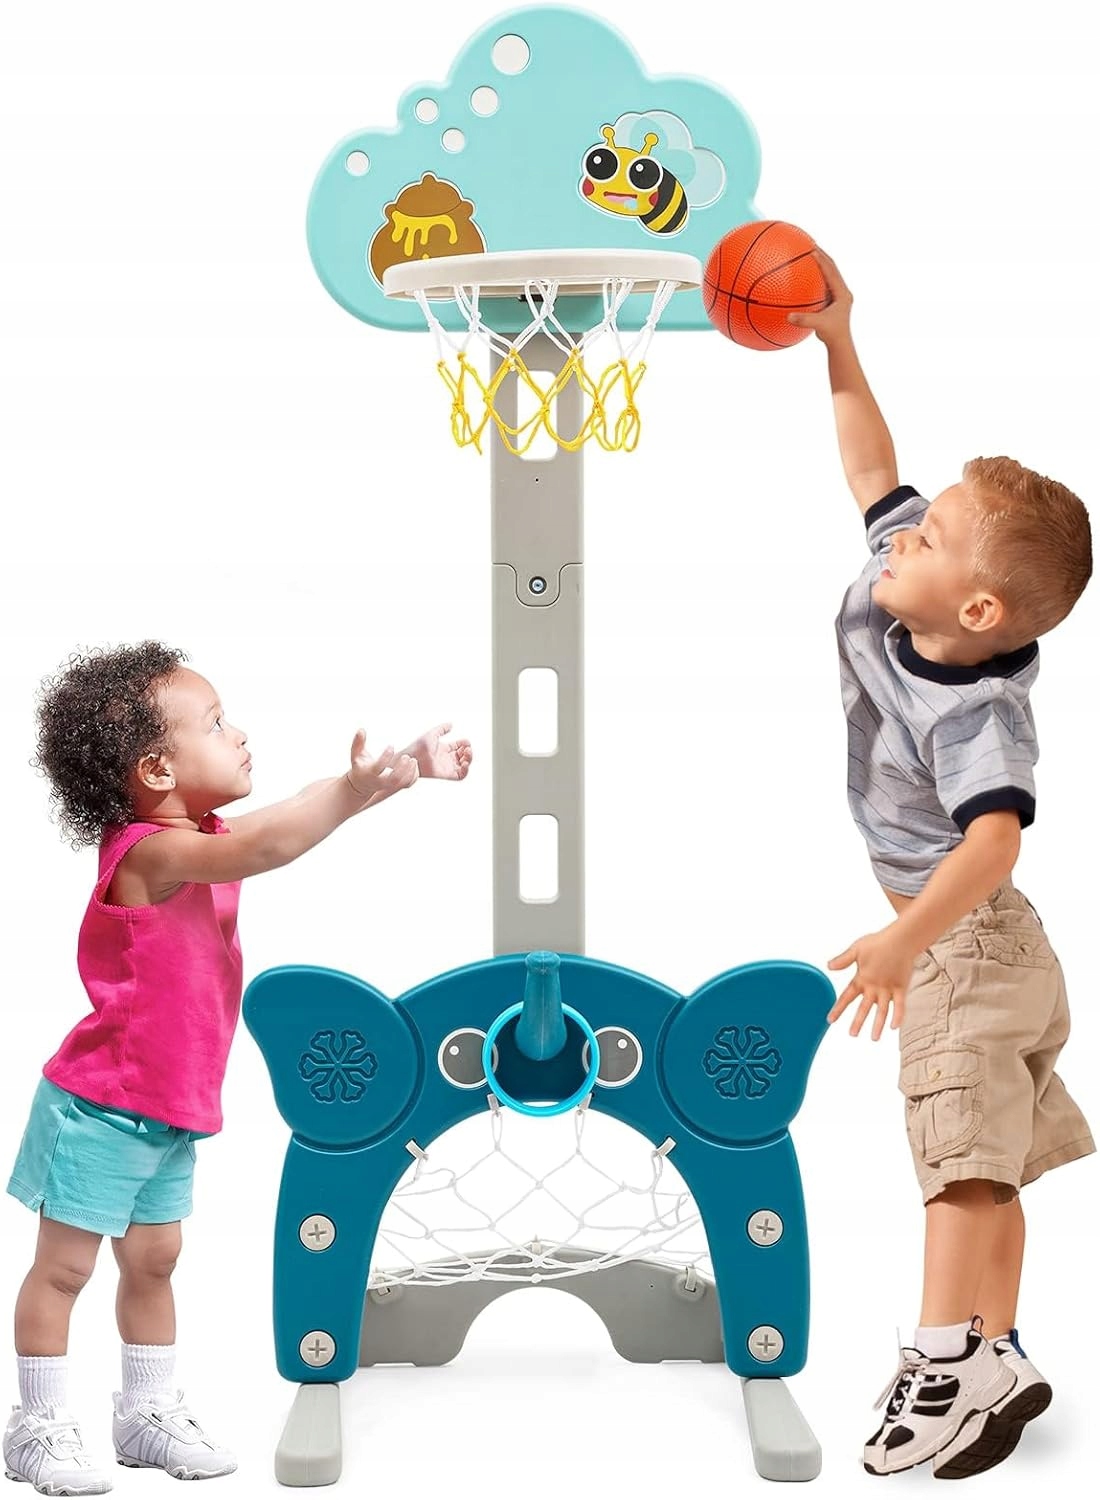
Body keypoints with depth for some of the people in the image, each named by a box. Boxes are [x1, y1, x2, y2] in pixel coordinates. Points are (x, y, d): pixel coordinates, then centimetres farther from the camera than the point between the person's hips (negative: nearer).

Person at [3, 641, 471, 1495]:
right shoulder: (147, 853, -26)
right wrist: (352, 788, -47)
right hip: (101, 1109, -9)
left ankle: (150, 1414, 30)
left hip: (169, 1112, 9)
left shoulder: (203, 839, 2)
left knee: (153, 1262, 18)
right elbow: (260, 849, -42)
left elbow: (302, 819, 3)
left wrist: (409, 770, -9)